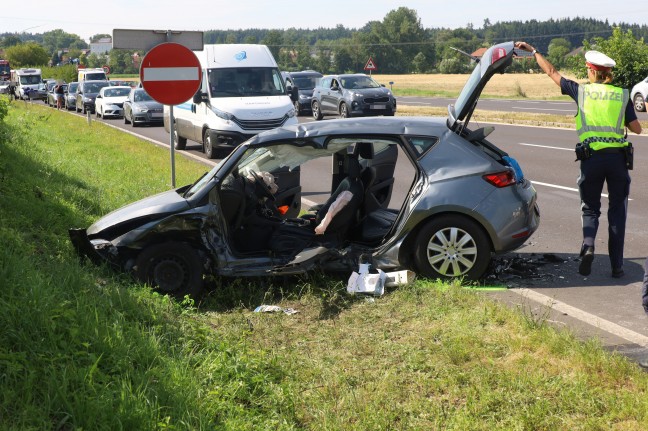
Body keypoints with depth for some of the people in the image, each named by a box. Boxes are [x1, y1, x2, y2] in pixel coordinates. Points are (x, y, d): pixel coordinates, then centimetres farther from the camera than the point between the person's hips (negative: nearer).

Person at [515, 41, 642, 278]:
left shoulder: (582, 91, 4)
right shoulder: (622, 95, 6)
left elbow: (552, 72, 15)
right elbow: (636, 128, 6)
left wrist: (533, 51, 26)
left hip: (591, 157, -1)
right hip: (618, 157, 1)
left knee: (590, 208, 13)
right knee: (617, 211, 9)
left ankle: (588, 245, -14)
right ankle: (617, 265, 8)